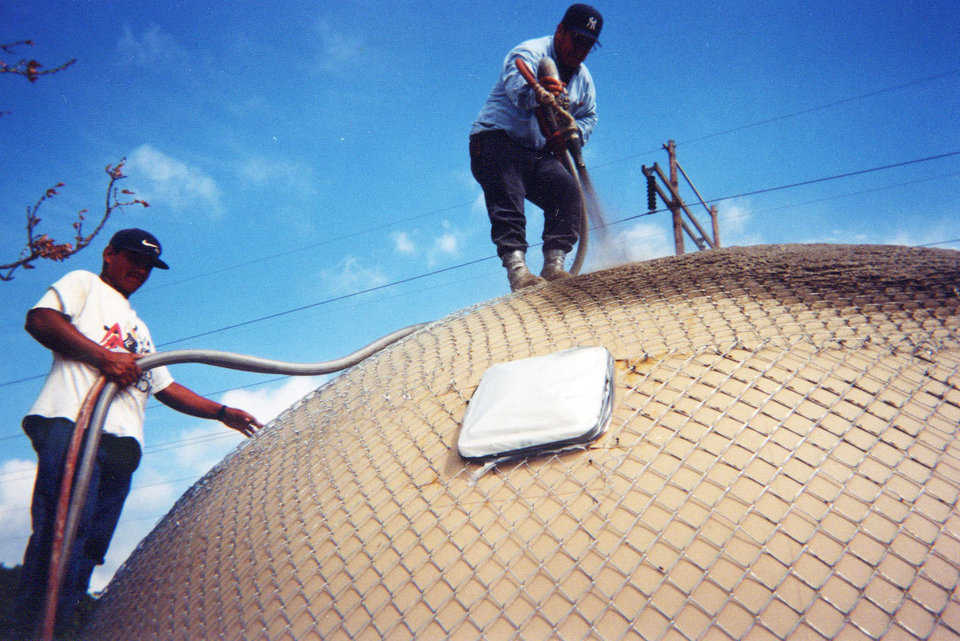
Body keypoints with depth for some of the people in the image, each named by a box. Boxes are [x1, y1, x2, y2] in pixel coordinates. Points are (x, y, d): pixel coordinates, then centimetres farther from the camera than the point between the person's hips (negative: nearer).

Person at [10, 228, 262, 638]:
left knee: (89, 546, -3)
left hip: (122, 442, 7)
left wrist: (222, 412, 26)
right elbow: (39, 318, -1)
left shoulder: (138, 329, 39)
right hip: (72, 422, -7)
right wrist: (104, 357, -11)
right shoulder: (83, 284, 19)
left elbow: (165, 387, 35)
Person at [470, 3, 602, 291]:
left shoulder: (583, 77, 17)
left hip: (538, 153, 6)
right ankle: (516, 268, -35)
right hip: (496, 141, -6)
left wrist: (573, 132, -4)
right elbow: (516, 87, -26)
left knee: (568, 191, -17)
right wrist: (537, 93, -51)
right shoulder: (529, 53, -6)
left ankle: (554, 265, -20)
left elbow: (589, 115, 21)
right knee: (507, 196, -26)